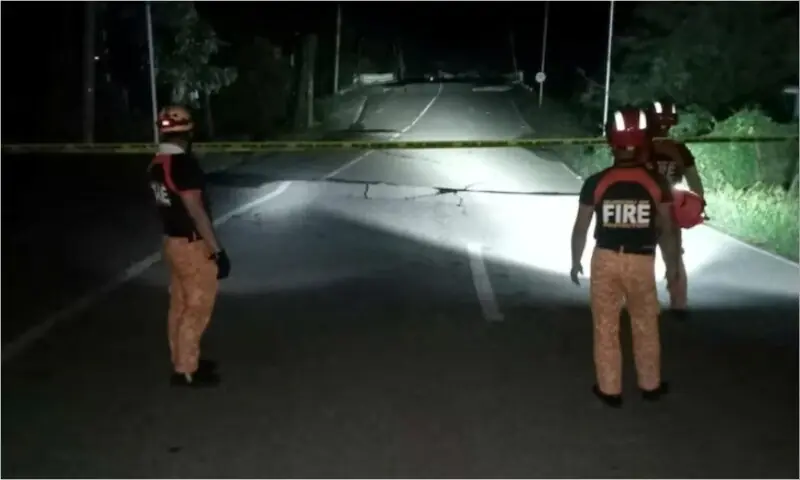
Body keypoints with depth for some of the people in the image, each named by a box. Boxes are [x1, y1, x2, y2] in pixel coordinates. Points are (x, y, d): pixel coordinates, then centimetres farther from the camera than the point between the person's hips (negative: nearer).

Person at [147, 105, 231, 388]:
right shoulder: (183, 164, -22)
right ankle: (184, 371, 7)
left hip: (172, 241, 9)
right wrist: (217, 250, -20)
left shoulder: (156, 164, 5)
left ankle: (183, 361, 28)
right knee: (198, 308, 1)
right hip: (192, 245, -9)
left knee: (180, 305, 17)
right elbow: (196, 210, -24)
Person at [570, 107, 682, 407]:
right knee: (645, 325, 18)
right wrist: (672, 264, 10)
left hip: (605, 259, 0)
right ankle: (650, 384, 32)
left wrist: (576, 261, 11)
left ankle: (609, 389, 20)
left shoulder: (596, 183, -9)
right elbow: (666, 230, -4)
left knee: (606, 326, 12)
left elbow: (581, 228, -4)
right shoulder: (657, 183, -9)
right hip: (642, 261, 1)